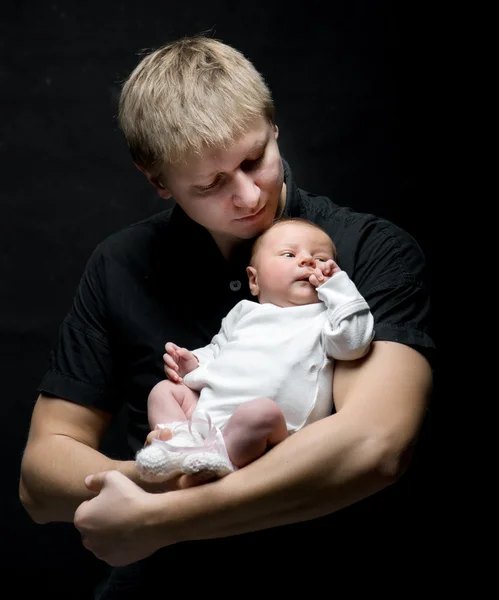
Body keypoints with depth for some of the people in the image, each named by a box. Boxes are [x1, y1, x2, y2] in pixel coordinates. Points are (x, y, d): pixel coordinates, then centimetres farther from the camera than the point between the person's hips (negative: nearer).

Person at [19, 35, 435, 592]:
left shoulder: (375, 252, -6)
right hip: (158, 581, 2)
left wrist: (154, 519, -19)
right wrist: (143, 482, -16)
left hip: (327, 582, -2)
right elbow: (39, 477, 4)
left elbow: (373, 445, -20)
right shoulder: (120, 267, 4)